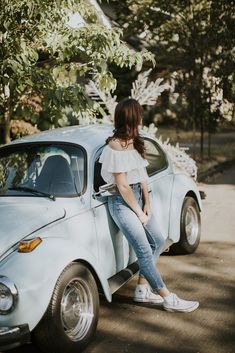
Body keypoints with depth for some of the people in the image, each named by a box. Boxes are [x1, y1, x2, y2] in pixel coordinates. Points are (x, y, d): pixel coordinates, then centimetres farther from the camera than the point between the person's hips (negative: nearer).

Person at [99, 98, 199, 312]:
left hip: (137, 197, 10)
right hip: (121, 201, -10)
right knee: (145, 252, -7)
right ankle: (169, 299, -2)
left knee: (158, 242, 13)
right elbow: (122, 186, -18)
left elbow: (142, 175, 6)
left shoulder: (135, 142, 8)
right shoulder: (116, 147, -19)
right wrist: (139, 212, -11)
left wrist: (146, 203, -2)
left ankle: (142, 290, 21)